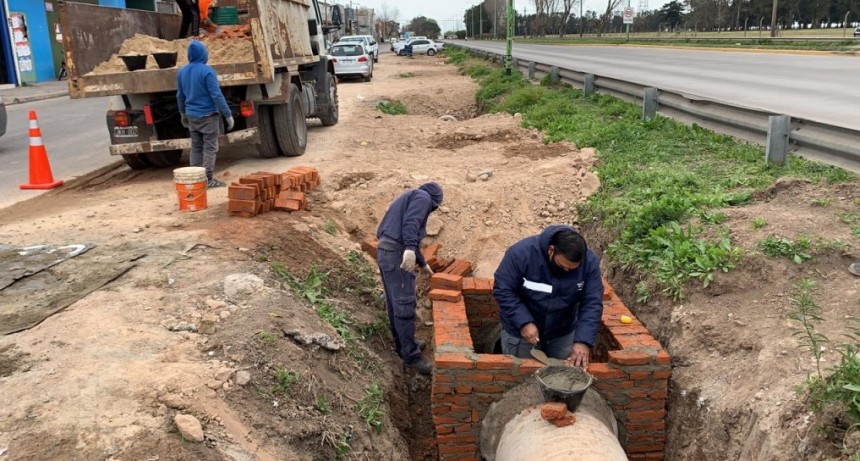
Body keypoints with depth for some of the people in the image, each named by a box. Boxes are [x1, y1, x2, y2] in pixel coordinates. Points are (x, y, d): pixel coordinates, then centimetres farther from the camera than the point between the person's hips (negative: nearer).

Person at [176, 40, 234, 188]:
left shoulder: (181, 72, 6)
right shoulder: (207, 71, -14)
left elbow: (180, 95, 15)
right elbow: (216, 95, -17)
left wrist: (183, 113, 29)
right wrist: (228, 115, -13)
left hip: (192, 116, 6)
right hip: (208, 115, -6)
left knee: (196, 148, 13)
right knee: (210, 148, -1)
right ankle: (208, 179, -1)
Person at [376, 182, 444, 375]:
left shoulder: (410, 197, 28)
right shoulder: (423, 197, -1)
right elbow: (410, 222, -21)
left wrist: (423, 264, 41)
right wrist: (410, 249, -34)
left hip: (386, 250, 10)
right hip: (396, 253, -10)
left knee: (395, 304, 18)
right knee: (405, 305, -6)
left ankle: (404, 345, 30)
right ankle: (411, 356, -2)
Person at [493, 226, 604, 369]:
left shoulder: (589, 262, -20)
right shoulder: (522, 253, -28)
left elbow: (591, 304, -19)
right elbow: (503, 290, -21)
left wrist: (583, 341, -30)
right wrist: (524, 322, -30)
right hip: (521, 330, -2)